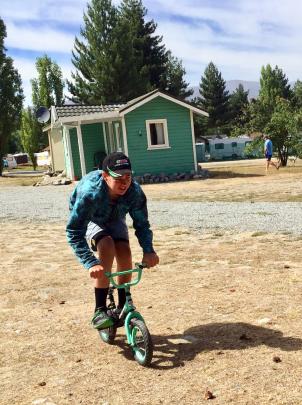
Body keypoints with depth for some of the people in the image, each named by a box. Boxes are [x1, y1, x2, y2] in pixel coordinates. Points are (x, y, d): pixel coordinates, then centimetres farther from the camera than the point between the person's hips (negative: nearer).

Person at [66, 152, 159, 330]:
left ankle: (123, 306, 7)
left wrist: (148, 250, -36)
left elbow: (142, 224, -20)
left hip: (114, 218, 3)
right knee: (107, 247, -30)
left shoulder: (135, 192, -32)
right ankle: (100, 310, -20)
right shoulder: (90, 193, -42)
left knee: (124, 253, -17)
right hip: (89, 220, -3)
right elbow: (74, 232, -41)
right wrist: (91, 263, -49)